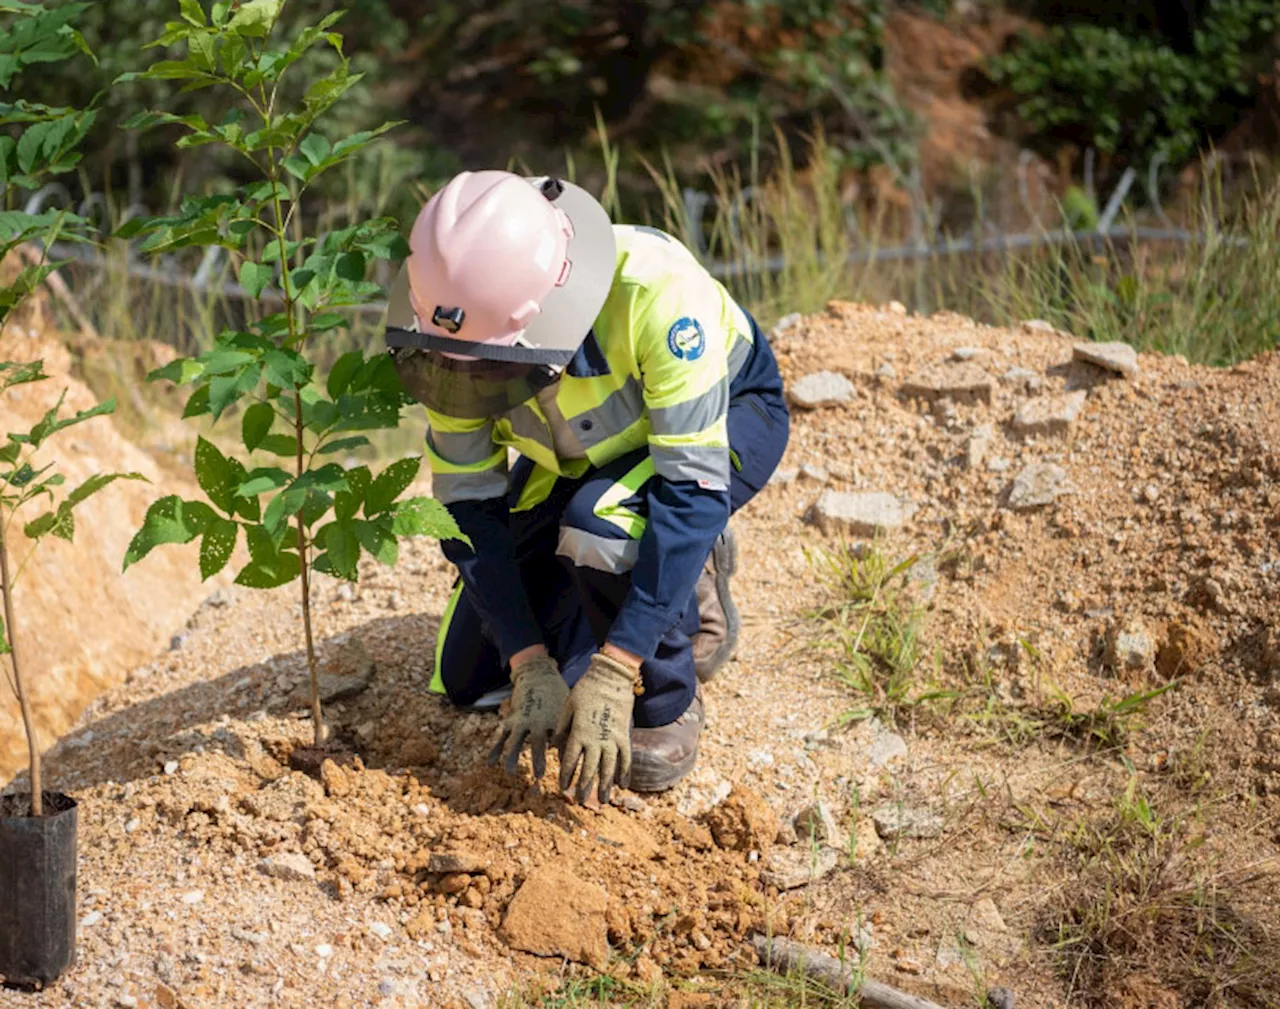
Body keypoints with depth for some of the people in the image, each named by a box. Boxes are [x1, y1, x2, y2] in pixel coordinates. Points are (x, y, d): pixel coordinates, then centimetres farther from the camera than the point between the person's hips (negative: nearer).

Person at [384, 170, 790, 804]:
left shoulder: (654, 290, -42)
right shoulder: (457, 330, -27)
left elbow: (692, 487, -41)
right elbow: (468, 504, -19)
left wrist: (610, 675, -44)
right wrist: (531, 664, -27)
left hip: (722, 422, -5)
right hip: (580, 453, 5)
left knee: (606, 521, -39)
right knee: (468, 683, 3)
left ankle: (664, 705, -12)